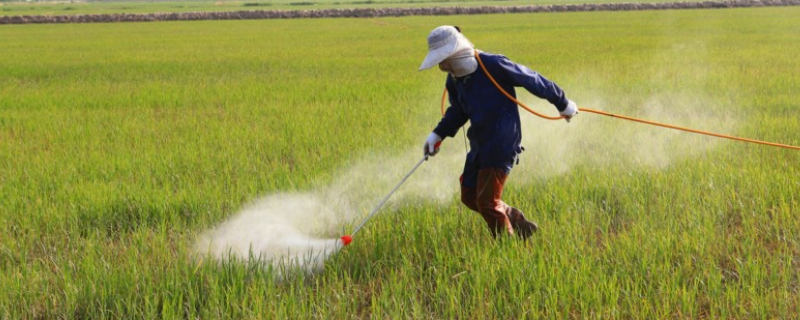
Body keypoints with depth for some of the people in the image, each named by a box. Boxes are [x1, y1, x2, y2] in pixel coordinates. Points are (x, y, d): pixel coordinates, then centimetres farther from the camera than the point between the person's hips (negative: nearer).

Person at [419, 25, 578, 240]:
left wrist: (563, 103, 2)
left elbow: (532, 80, -10)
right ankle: (522, 227, 25)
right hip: (479, 146, 8)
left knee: (487, 202, -7)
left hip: (501, 146, -8)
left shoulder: (494, 66, -21)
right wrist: (438, 134, 8)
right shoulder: (454, 81, 2)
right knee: (469, 196, 11)